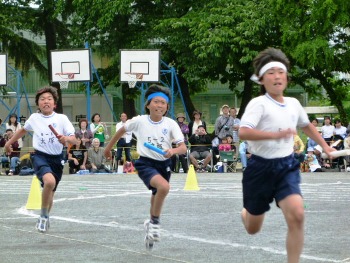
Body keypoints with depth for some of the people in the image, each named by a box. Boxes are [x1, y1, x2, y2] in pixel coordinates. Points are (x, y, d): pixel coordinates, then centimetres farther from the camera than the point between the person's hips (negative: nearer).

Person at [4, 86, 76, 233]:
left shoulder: (62, 118, -4)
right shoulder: (34, 118, 2)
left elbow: (74, 140, -9)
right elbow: (24, 130, 25)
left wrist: (66, 139, -31)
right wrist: (10, 142, 32)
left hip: (56, 158, 2)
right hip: (40, 156, -2)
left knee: (50, 192, 14)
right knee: (50, 181, -31)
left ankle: (45, 218, 44)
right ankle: (44, 216, -12)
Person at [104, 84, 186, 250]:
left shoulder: (171, 124, -8)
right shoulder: (139, 121, -9)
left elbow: (183, 148, -14)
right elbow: (122, 130, 10)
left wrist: (173, 151, -36)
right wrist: (108, 147, 20)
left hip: (164, 164, 3)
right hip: (145, 163, -3)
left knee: (157, 198, 17)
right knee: (164, 186, -30)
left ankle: (151, 225, 46)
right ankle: (155, 222, -11)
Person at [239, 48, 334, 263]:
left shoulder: (294, 104, 5)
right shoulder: (259, 104, -14)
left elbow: (307, 125, 28)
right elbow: (243, 132, -30)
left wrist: (325, 146, 28)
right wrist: (276, 134, -38)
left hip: (287, 167, 4)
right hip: (261, 168, -3)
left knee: (297, 215, -23)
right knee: (253, 229, 11)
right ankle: (246, 213, 51)